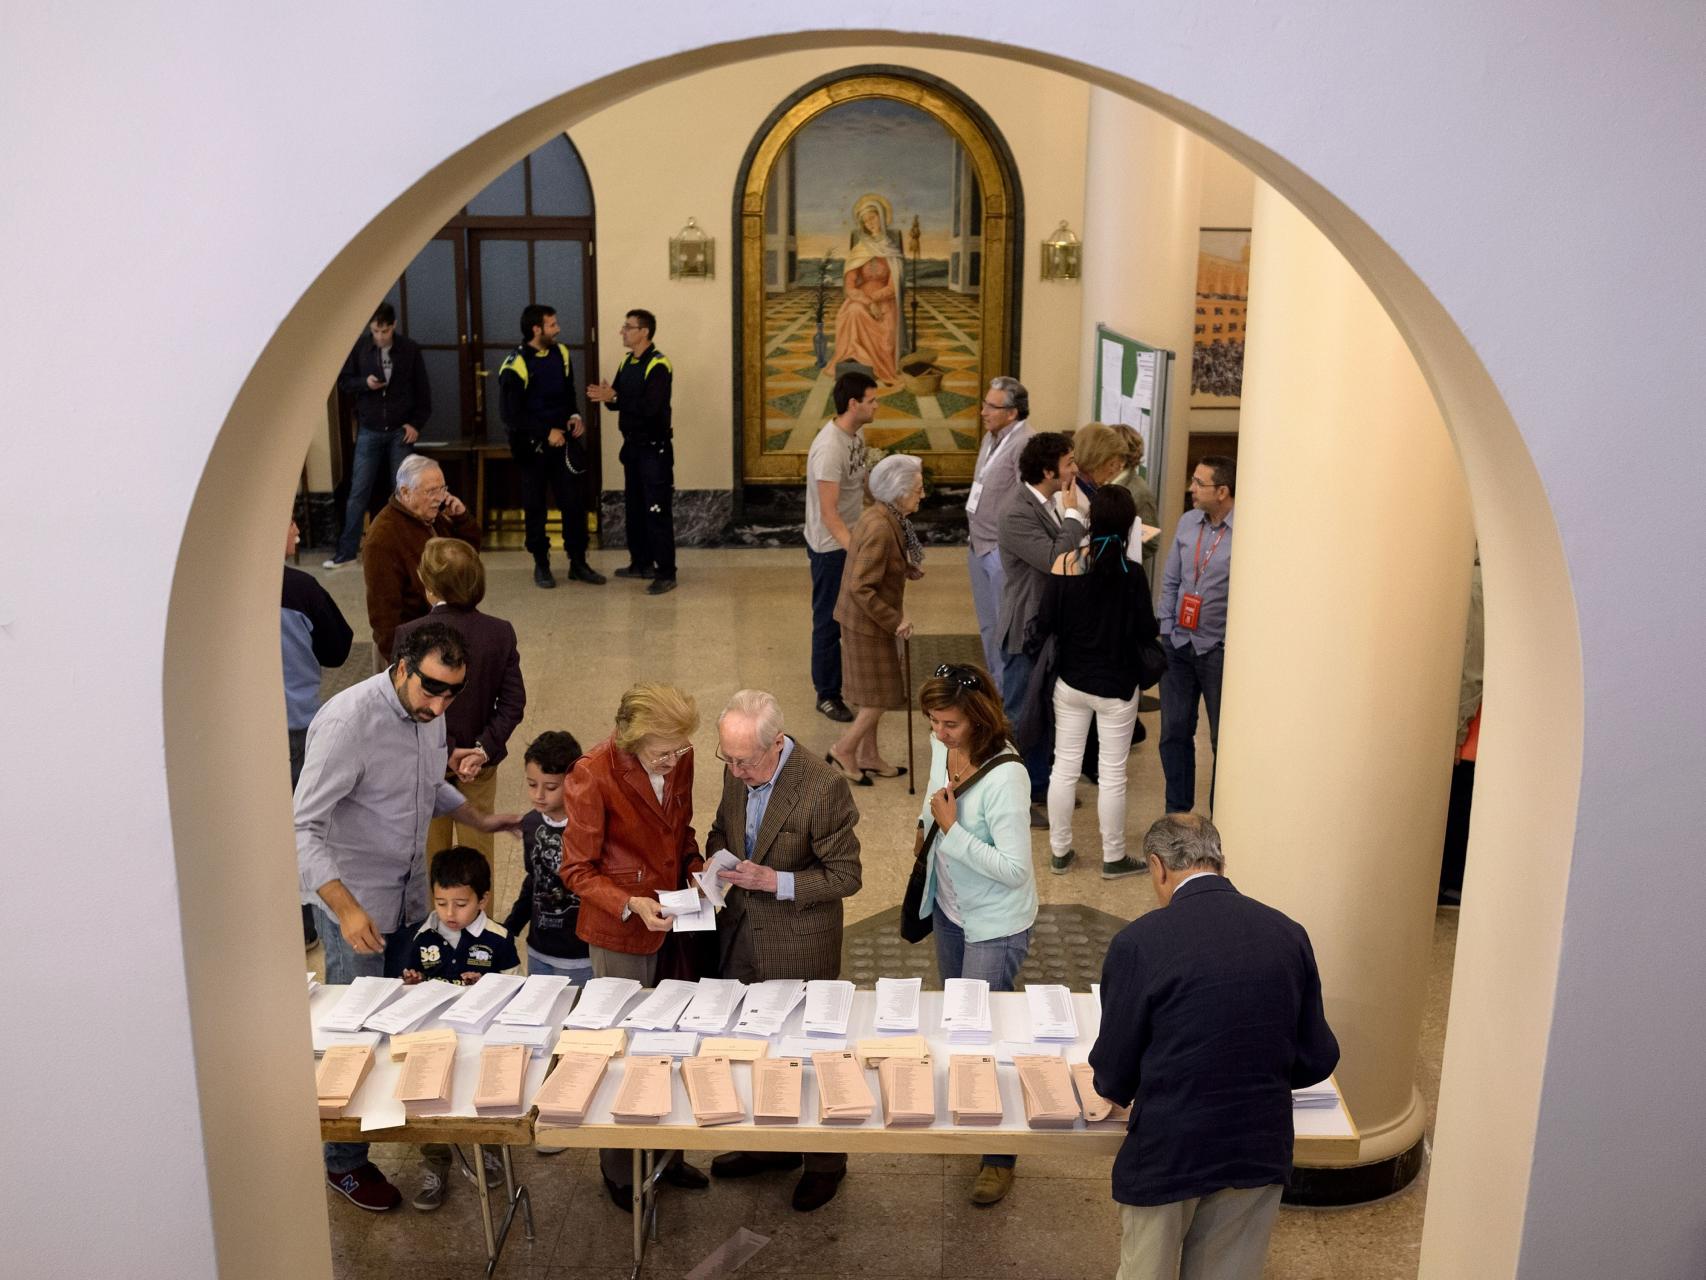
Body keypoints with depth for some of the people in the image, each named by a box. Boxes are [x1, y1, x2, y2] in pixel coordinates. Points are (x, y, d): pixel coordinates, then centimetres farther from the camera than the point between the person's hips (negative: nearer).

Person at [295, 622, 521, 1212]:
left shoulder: (428, 712, 0)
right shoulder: (348, 720, -26)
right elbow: (304, 828, -27)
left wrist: (479, 819, 12)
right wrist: (346, 909, -35)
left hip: (410, 895, 7)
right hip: (355, 903, -7)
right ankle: (344, 1163, 20)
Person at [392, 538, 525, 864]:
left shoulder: (409, 635, -18)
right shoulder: (501, 632, -10)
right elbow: (513, 702, -11)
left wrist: (445, 753, -14)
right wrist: (483, 749, -14)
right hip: (481, 763, 2)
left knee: (431, 852, 16)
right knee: (478, 849, 17)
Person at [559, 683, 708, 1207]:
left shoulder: (679, 760, -4)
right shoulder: (593, 775, -21)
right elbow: (578, 870, -14)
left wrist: (696, 868, -6)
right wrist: (631, 905, -28)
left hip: (673, 924, 5)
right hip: (620, 934, -5)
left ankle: (667, 1154, 35)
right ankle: (619, 1172, 28)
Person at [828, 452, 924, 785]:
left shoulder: (884, 518, 3)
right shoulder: (880, 529, -28)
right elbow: (860, 589, -29)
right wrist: (895, 621, -22)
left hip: (870, 620, 10)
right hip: (867, 624, -10)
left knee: (876, 693, 19)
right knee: (883, 693, 3)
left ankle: (868, 756, 31)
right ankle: (844, 750, 14)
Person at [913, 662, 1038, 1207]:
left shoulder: (1005, 777, -32)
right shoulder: (942, 746, -8)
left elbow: (1014, 870, -31)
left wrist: (951, 829, -31)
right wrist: (929, 822, 2)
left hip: (995, 923, -8)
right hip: (949, 905, 8)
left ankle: (1000, 1157, 19)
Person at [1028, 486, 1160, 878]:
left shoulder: (1064, 563, -12)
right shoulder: (1131, 573, -19)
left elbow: (1045, 624, -8)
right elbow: (1146, 633, -13)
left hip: (1070, 682, 3)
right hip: (1116, 685, -3)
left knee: (1065, 766, 14)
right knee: (1112, 773, 10)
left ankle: (1060, 852, 25)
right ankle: (1113, 858, 23)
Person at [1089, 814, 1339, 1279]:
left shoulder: (1139, 942, -17)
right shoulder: (1289, 935, -4)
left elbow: (1113, 1074, -9)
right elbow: (1317, 1060, 3)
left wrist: (1121, 1092, 13)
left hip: (1168, 1153, -4)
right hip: (1262, 1151, 4)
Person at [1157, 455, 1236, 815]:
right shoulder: (1187, 522, 4)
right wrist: (1166, 630, 6)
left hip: (1220, 650, -5)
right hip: (1178, 645, 5)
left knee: (1223, 741, 8)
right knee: (1174, 733, 12)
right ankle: (1177, 813, 26)